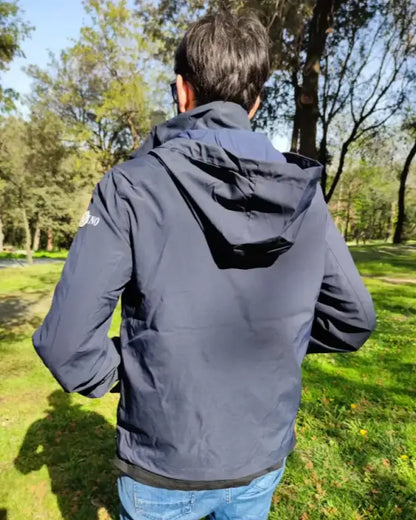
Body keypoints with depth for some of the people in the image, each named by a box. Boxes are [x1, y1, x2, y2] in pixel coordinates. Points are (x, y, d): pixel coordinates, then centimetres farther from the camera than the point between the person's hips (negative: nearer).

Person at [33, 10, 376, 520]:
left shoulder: (131, 187, -20)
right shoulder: (305, 194, -9)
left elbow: (67, 342, -21)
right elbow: (354, 321, -1)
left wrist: (119, 376, -1)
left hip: (164, 467, -2)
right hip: (264, 462, 3)